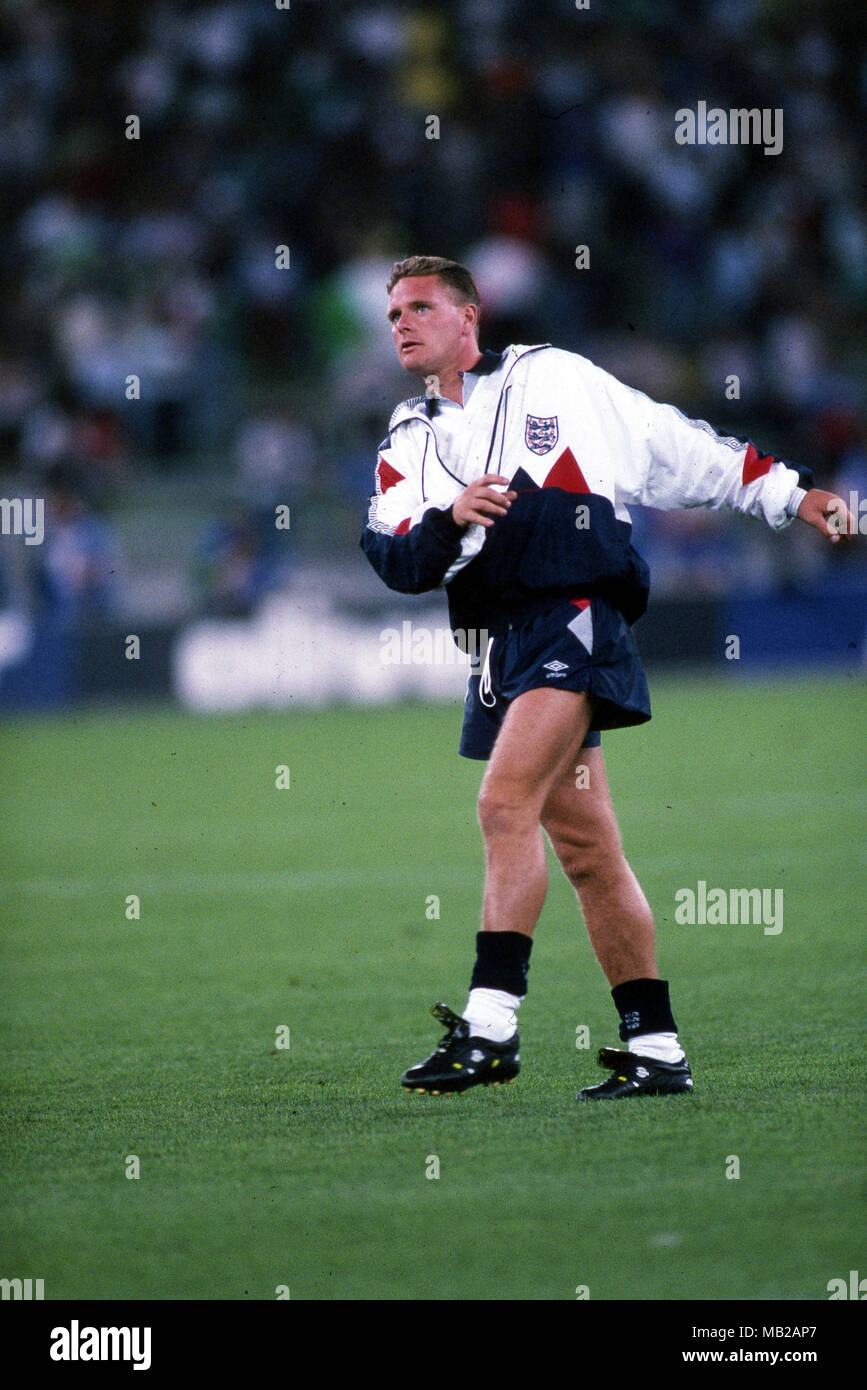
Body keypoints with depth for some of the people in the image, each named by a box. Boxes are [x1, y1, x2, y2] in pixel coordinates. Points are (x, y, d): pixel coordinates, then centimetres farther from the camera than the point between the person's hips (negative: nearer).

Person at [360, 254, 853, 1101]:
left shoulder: (552, 379, 8)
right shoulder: (408, 446, 18)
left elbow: (676, 450, 12)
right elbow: (394, 557, 2)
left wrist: (791, 493, 10)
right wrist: (450, 520, -18)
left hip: (575, 620, -5)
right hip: (499, 650, 5)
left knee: (506, 804, -21)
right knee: (587, 852, 6)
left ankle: (491, 1023, -26)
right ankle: (656, 1050, 10)